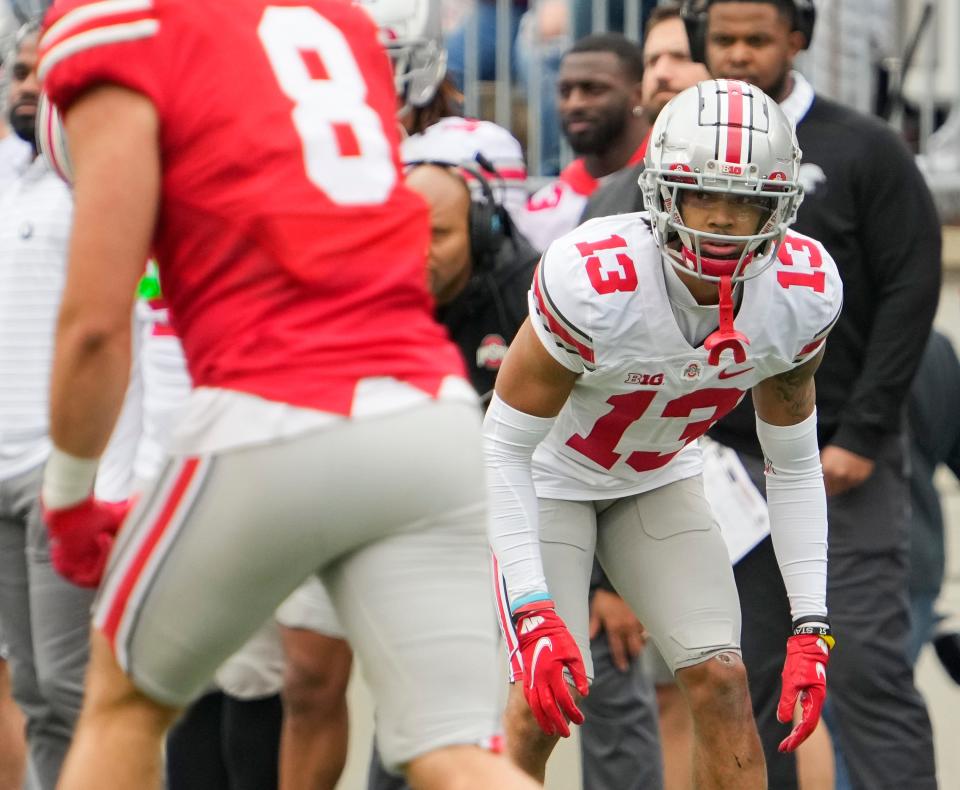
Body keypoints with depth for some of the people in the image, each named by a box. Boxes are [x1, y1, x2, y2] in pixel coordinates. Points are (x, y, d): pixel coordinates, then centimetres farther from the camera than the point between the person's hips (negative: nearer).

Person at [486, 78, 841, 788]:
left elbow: (795, 467, -6)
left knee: (722, 682, -9)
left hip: (659, 479, 4)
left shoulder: (801, 297, -22)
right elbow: (505, 450, -24)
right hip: (550, 480, -4)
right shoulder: (593, 284, -36)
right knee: (545, 701, -15)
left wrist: (811, 625, -12)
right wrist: (531, 611, -31)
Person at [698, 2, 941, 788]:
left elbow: (911, 292, -4)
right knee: (750, 677, 4)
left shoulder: (862, 150, 0)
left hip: (845, 463, -4)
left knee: (868, 664, -10)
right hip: (731, 461, 4)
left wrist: (860, 437, -10)